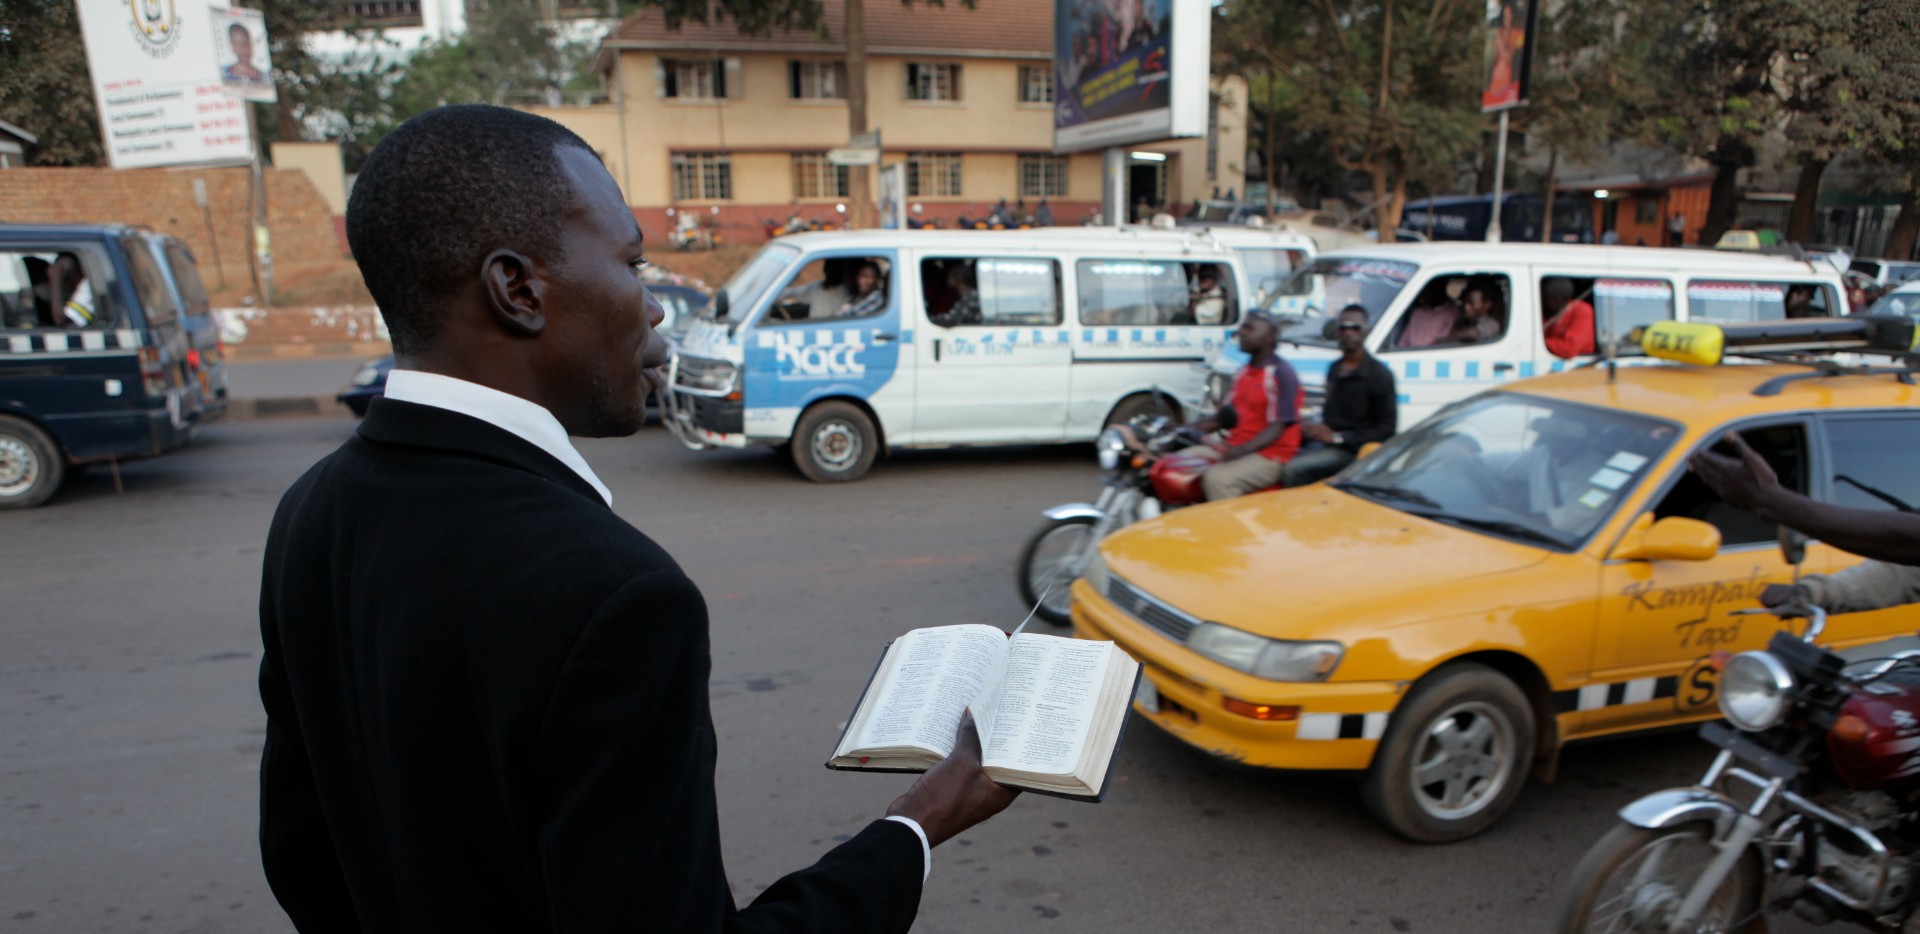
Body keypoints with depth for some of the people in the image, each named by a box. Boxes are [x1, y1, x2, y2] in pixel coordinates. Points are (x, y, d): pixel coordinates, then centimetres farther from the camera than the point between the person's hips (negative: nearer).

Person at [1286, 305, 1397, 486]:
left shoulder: (1379, 374, -6)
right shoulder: (1334, 369, 18)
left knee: (1295, 469, -29)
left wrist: (1337, 437, -16)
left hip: (1352, 450, -7)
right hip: (1321, 443, 7)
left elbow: (1387, 430, -9)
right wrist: (1312, 429, 3)